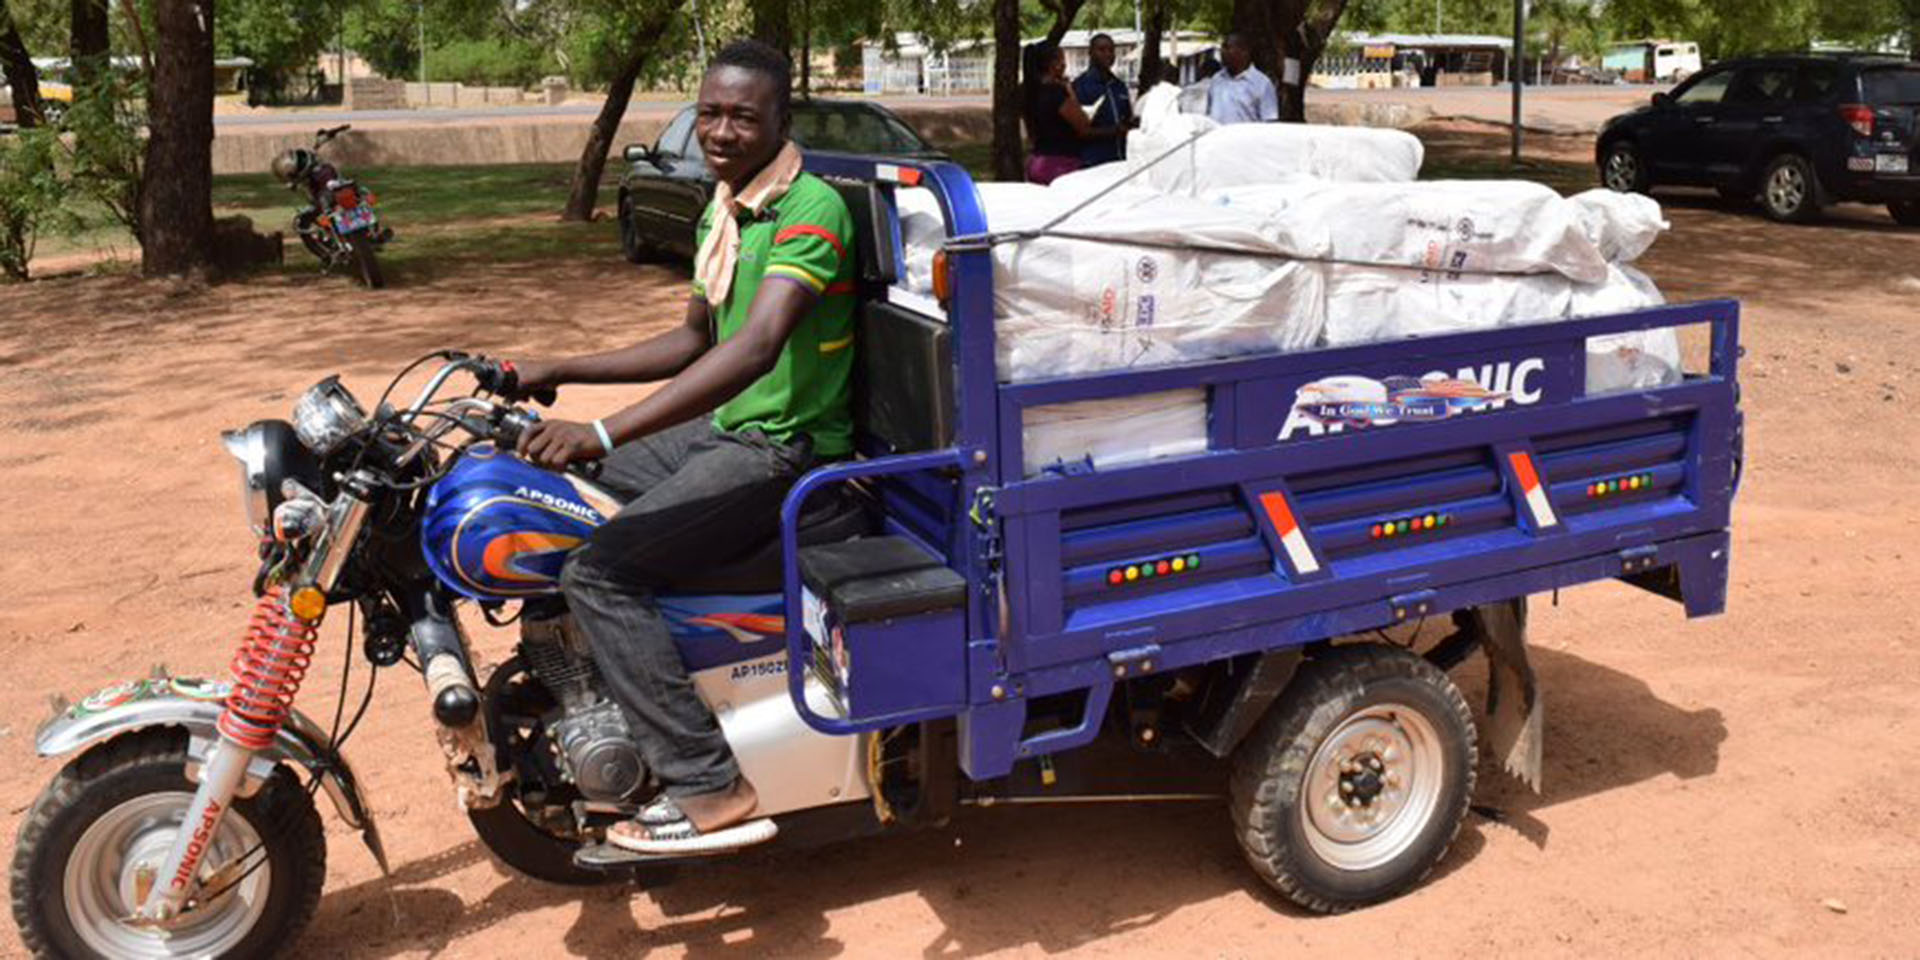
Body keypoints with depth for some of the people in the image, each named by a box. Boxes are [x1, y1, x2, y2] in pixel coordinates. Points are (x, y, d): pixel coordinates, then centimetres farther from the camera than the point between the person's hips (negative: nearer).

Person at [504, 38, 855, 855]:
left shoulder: (810, 209, -19)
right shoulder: (723, 210, 12)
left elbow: (755, 348, -34)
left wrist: (604, 433, -41)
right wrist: (558, 372, 15)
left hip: (785, 450, -10)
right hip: (724, 428, 10)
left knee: (598, 572, -21)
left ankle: (710, 790, -17)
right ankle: (581, 684, 27)